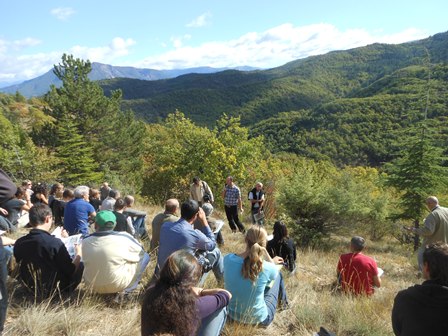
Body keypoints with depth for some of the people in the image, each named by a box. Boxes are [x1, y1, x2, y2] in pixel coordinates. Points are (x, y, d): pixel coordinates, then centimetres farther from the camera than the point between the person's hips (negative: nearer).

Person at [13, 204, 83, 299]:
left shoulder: (19, 243, -11)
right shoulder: (55, 243, -27)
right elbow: (71, 270, -16)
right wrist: (78, 254, 3)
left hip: (30, 288, 6)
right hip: (54, 290, -6)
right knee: (80, 265, 15)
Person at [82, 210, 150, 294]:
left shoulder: (84, 241, -11)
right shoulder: (124, 238, -21)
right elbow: (140, 252, -4)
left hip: (92, 286, 4)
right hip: (117, 286, -4)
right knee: (145, 256, 5)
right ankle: (126, 290, 7)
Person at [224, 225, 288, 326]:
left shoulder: (228, 259, -18)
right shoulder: (267, 268, -27)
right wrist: (264, 251, -14)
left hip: (232, 314, 3)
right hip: (258, 319, -3)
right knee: (278, 274, 19)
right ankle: (282, 301, 47)